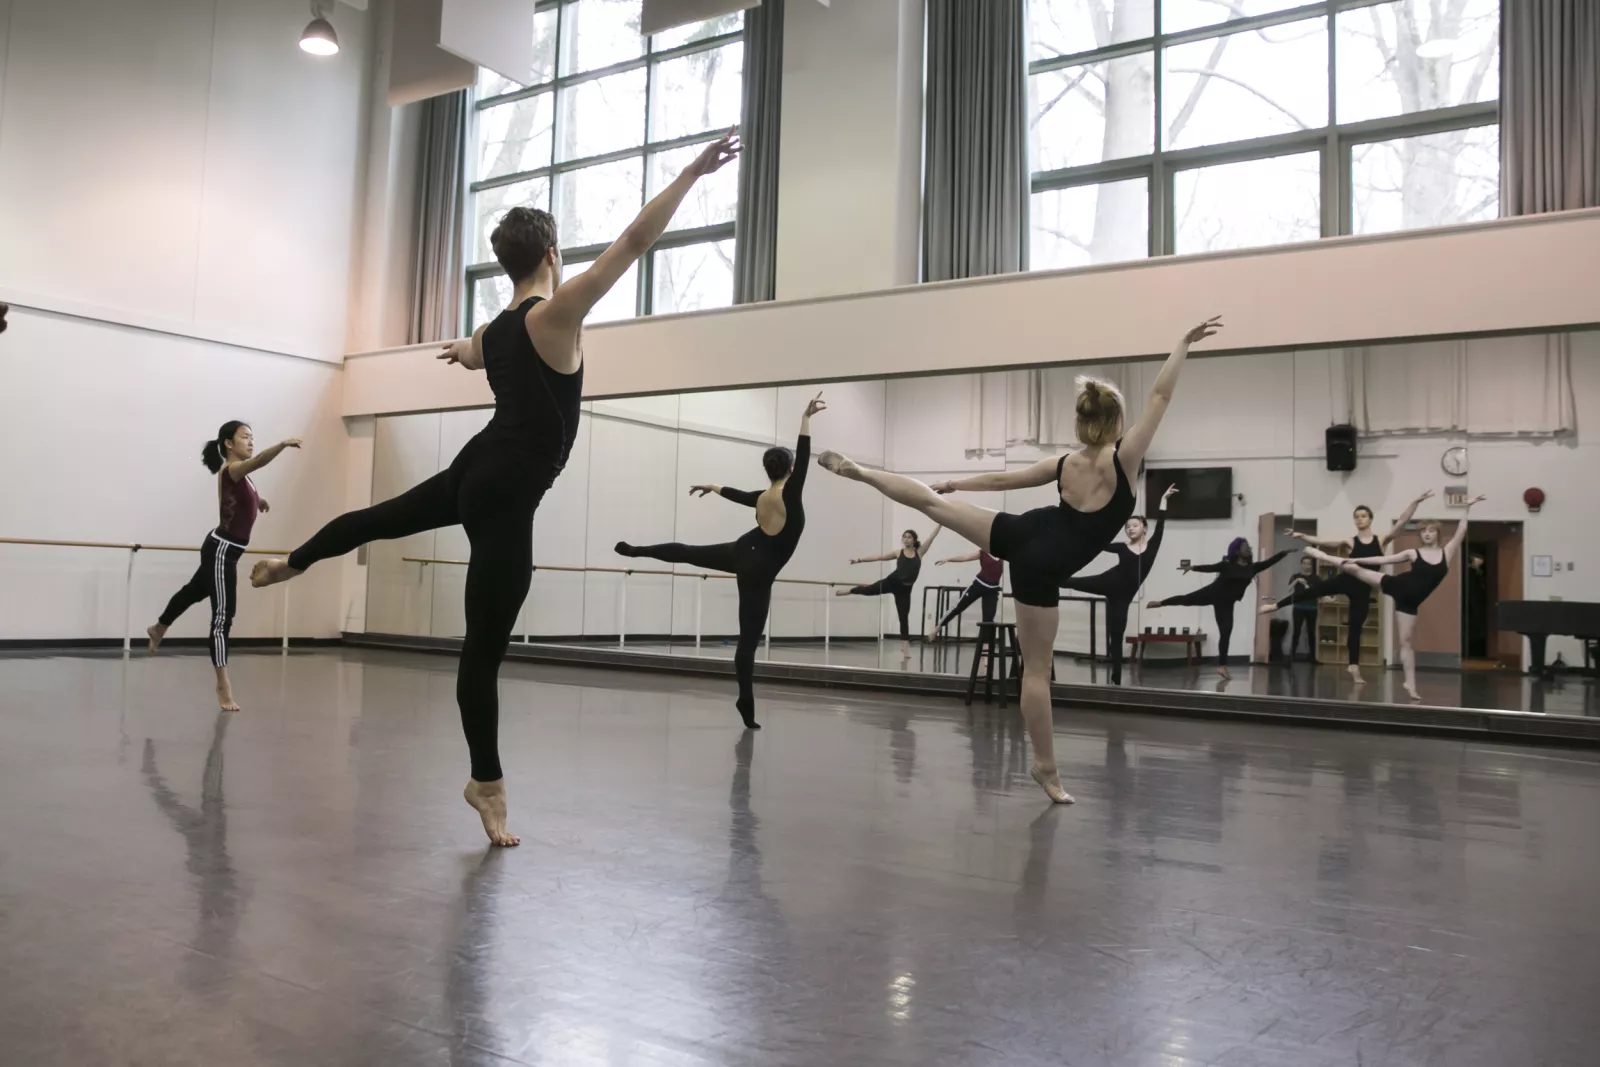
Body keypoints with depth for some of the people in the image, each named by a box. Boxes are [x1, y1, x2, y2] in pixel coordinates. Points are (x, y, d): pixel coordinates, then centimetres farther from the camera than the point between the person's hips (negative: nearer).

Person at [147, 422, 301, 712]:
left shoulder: (239, 476, 8)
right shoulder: (231, 470, -19)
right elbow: (258, 461, -43)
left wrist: (255, 501, 24)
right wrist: (282, 445, -57)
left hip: (227, 550, 10)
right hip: (221, 550, -10)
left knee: (195, 591, 32)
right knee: (223, 616, -9)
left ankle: (158, 629, 58)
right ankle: (223, 685, -6)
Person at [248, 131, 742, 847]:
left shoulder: (492, 330, 9)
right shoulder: (556, 315, -16)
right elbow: (635, 239, -22)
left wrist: (465, 349, 62)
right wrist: (694, 171, -18)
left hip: (477, 471, 9)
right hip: (506, 496, -9)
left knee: (383, 517, 37)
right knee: (485, 645, 1)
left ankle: (288, 563, 58)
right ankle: (487, 782, 14)